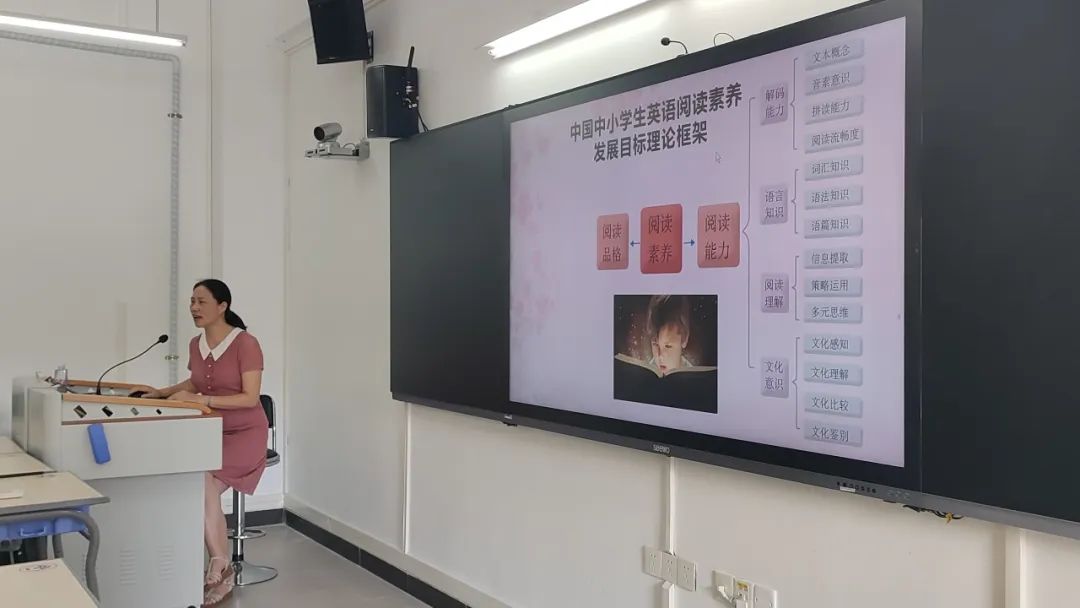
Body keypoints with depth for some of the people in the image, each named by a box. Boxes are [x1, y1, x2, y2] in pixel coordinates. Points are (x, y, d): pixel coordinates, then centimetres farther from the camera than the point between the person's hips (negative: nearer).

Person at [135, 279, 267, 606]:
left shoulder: (246, 344, -16)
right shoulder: (196, 344, 5)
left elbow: (250, 397, -20)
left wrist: (200, 399, -26)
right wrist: (164, 393, 5)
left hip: (245, 434, -6)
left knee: (204, 484, -27)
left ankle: (219, 567, -12)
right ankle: (220, 566, -13)